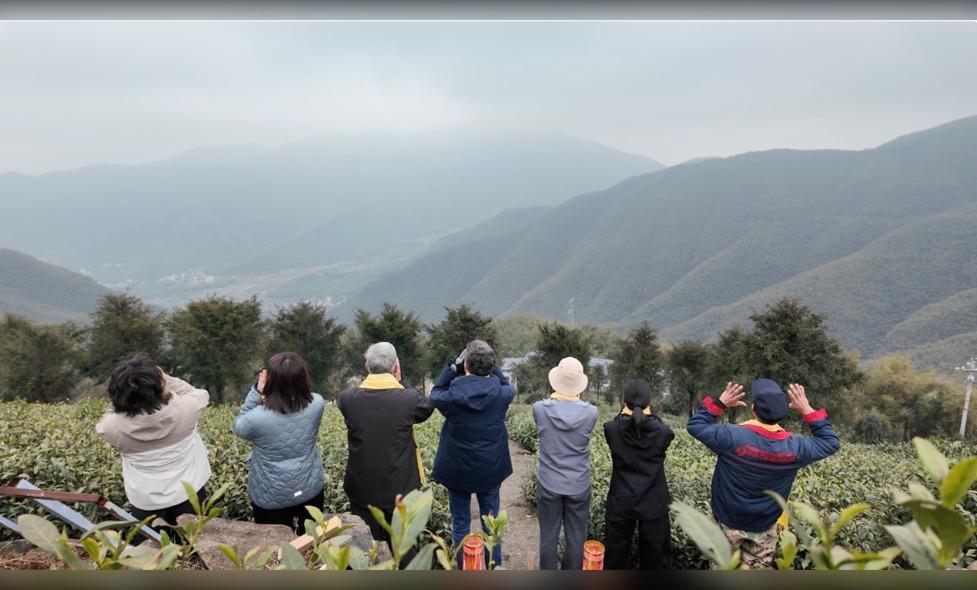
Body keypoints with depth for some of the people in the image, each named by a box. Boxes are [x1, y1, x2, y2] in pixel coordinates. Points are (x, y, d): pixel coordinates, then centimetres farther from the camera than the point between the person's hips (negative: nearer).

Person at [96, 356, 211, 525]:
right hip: (189, 493, 0)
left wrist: (124, 401, -1)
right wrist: (167, 380, 0)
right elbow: (201, 394, 1)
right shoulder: (183, 409, -24)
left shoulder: (114, 427, -20)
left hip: (146, 502, 1)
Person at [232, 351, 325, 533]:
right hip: (310, 489, 2)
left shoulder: (257, 418, -29)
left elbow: (239, 427, -5)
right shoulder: (316, 404, -20)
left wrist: (257, 390, -14)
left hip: (270, 497, -2)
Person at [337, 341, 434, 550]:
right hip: (400, 488, -2)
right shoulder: (408, 398, -19)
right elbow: (428, 407, 2)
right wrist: (399, 382, 2)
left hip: (362, 489, 2)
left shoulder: (346, 398, -13)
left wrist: (382, 383, 3)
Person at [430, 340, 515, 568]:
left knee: (460, 523, 15)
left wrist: (452, 367, -5)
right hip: (491, 470, 1)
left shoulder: (452, 395, -21)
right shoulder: (501, 394, -17)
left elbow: (434, 395, 3)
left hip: (458, 470, -1)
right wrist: (491, 367, -2)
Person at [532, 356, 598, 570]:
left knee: (548, 538, 14)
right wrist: (575, 399, 16)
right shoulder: (591, 412, -15)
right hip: (579, 486, 0)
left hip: (549, 484, 0)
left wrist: (557, 395, 12)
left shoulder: (540, 409, -17)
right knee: (576, 538, 16)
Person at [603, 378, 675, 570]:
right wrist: (649, 414, 7)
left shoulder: (611, 429, -15)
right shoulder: (663, 432, -14)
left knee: (615, 555, 18)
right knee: (656, 557, 18)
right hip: (654, 504, 0)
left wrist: (625, 413, 5)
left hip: (620, 503, 0)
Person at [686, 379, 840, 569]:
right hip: (764, 527, 2)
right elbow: (832, 443, 3)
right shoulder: (795, 447, -17)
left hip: (728, 522, -1)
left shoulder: (732, 436, -25)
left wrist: (720, 403, -8)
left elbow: (695, 425, -11)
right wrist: (807, 410, 1)